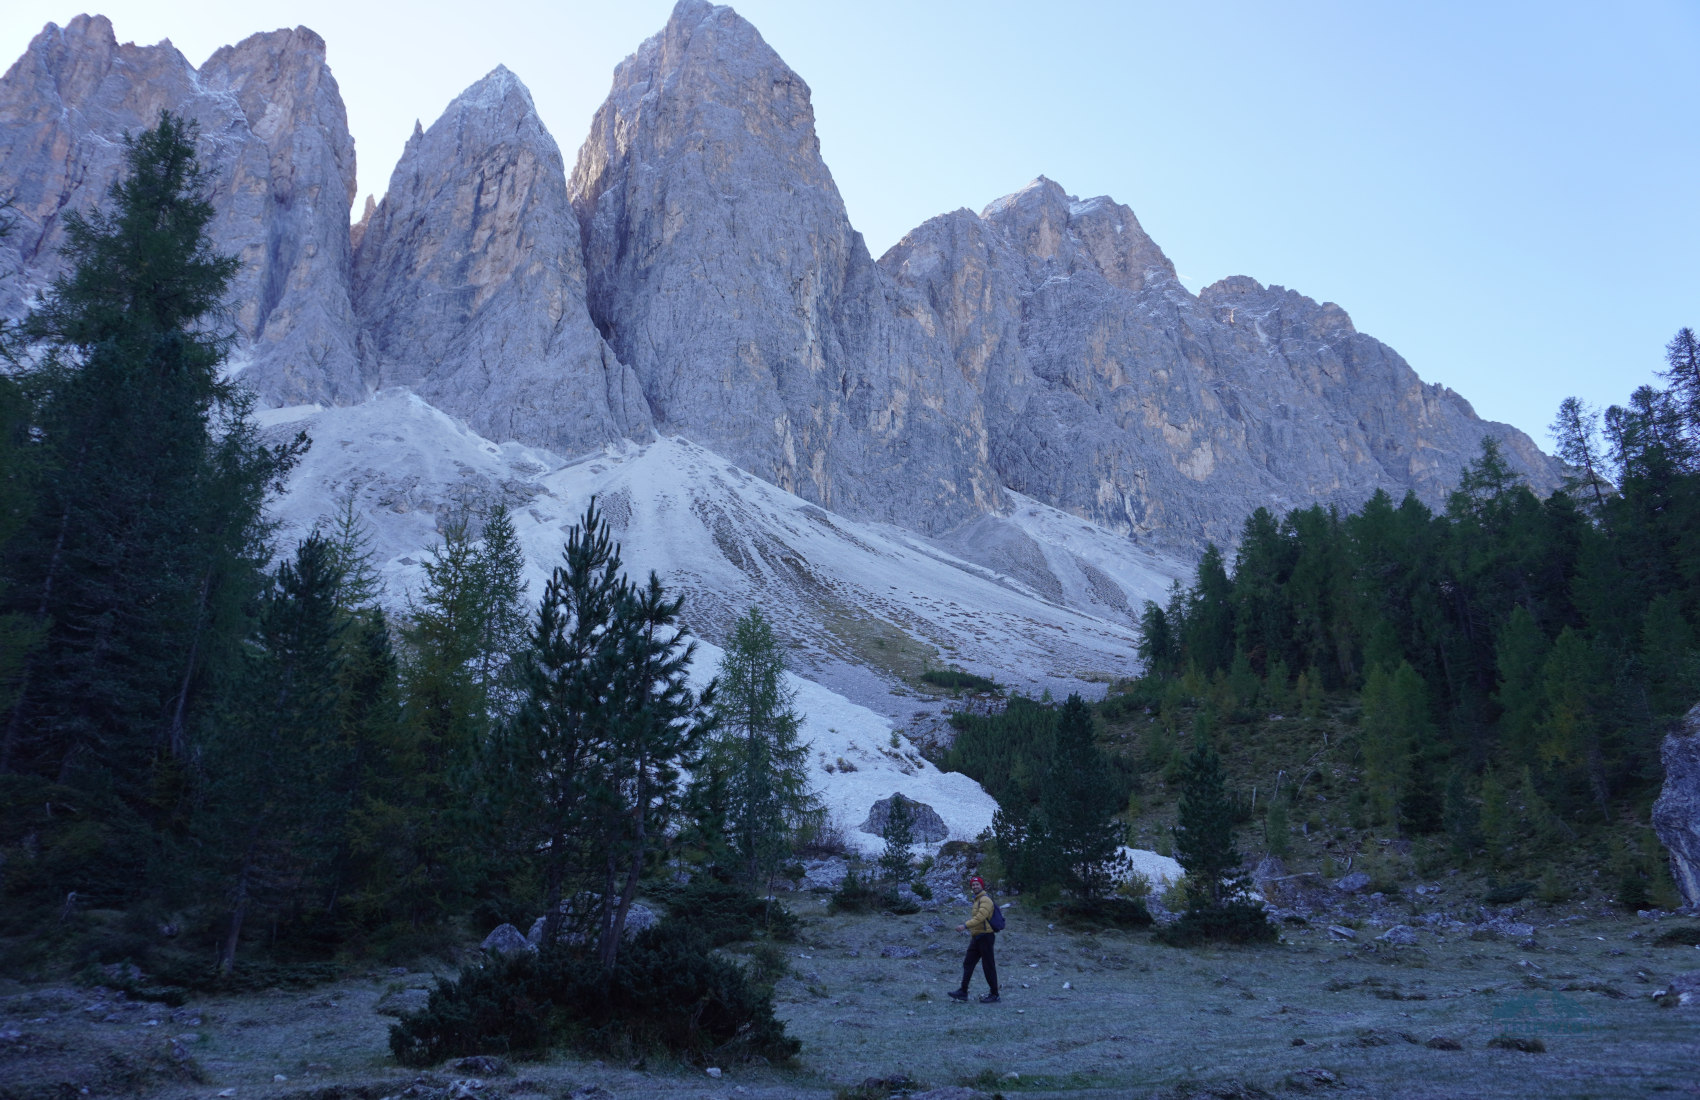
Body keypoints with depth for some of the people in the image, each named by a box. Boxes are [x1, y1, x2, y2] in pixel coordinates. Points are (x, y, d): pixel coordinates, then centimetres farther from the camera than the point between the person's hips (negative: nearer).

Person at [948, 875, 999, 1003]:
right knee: (968, 963, 6)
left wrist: (965, 926, -29)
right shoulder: (977, 900, 18)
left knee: (988, 966, -3)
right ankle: (963, 991, 8)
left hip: (985, 936, -10)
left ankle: (994, 995, 6)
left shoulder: (985, 899, -13)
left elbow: (980, 917, -25)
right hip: (976, 937, 10)